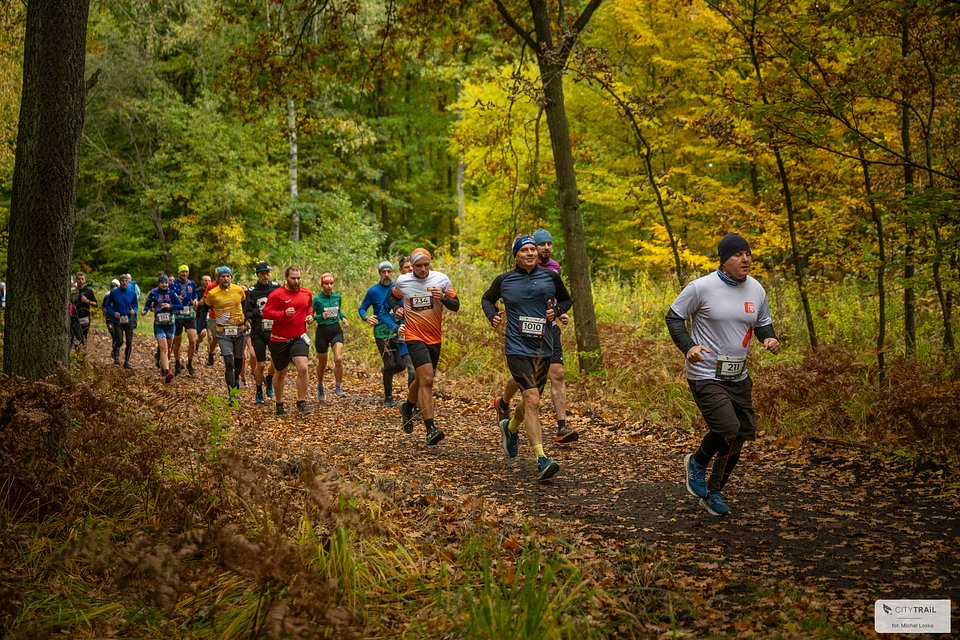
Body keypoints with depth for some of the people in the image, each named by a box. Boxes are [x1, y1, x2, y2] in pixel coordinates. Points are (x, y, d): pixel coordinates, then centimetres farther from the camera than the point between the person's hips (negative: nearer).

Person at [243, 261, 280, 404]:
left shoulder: (276, 287, 2)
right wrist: (256, 312, -20)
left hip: (274, 330, 1)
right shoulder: (252, 292, -1)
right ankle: (259, 393, 20)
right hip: (258, 333, -1)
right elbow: (246, 313, 0)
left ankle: (269, 380, 20)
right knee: (261, 365, 1)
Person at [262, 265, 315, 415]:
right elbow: (266, 313, -15)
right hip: (279, 340, -2)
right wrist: (284, 314, -27)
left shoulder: (306, 293, 5)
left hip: (299, 338, 2)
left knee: (303, 368, -18)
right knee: (281, 373, 11)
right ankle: (279, 404, 30)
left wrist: (310, 315, 4)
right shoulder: (277, 294, -10)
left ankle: (301, 402, -5)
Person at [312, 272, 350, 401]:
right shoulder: (317, 299, -9)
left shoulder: (337, 297, 4)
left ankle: (338, 388, -5)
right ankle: (320, 386, 36)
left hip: (336, 330, 2)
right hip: (322, 331, -2)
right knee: (322, 363, 10)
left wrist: (343, 318, 3)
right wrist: (321, 316, -21)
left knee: (339, 358, -18)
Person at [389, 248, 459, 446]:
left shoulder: (441, 279, -2)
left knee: (423, 379, 18)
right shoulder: (402, 281, -2)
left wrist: (443, 298, -20)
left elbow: (456, 306, 0)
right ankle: (430, 429, -21)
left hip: (435, 338, 4)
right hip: (414, 336, -3)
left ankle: (407, 407, 48)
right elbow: (394, 297, 20)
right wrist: (398, 309, 0)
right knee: (426, 379, -19)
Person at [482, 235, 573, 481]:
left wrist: (556, 311, -2)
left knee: (530, 401, 17)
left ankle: (510, 427, 51)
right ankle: (541, 460, -19)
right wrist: (492, 315, -2)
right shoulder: (504, 280, 1)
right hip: (517, 348, -4)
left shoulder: (551, 277, 4)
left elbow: (566, 300, 19)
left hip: (543, 349, 4)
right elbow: (487, 299, 19)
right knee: (532, 401, -17)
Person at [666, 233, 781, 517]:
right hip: (705, 375, -7)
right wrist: (688, 346, -20)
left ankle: (713, 492, 28)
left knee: (742, 435, 8)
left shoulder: (756, 290, 5)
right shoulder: (702, 288, -13)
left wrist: (769, 338, -4)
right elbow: (673, 317, -5)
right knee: (728, 430, -19)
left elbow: (763, 322, 19)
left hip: (738, 376, 7)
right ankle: (697, 462, 14)